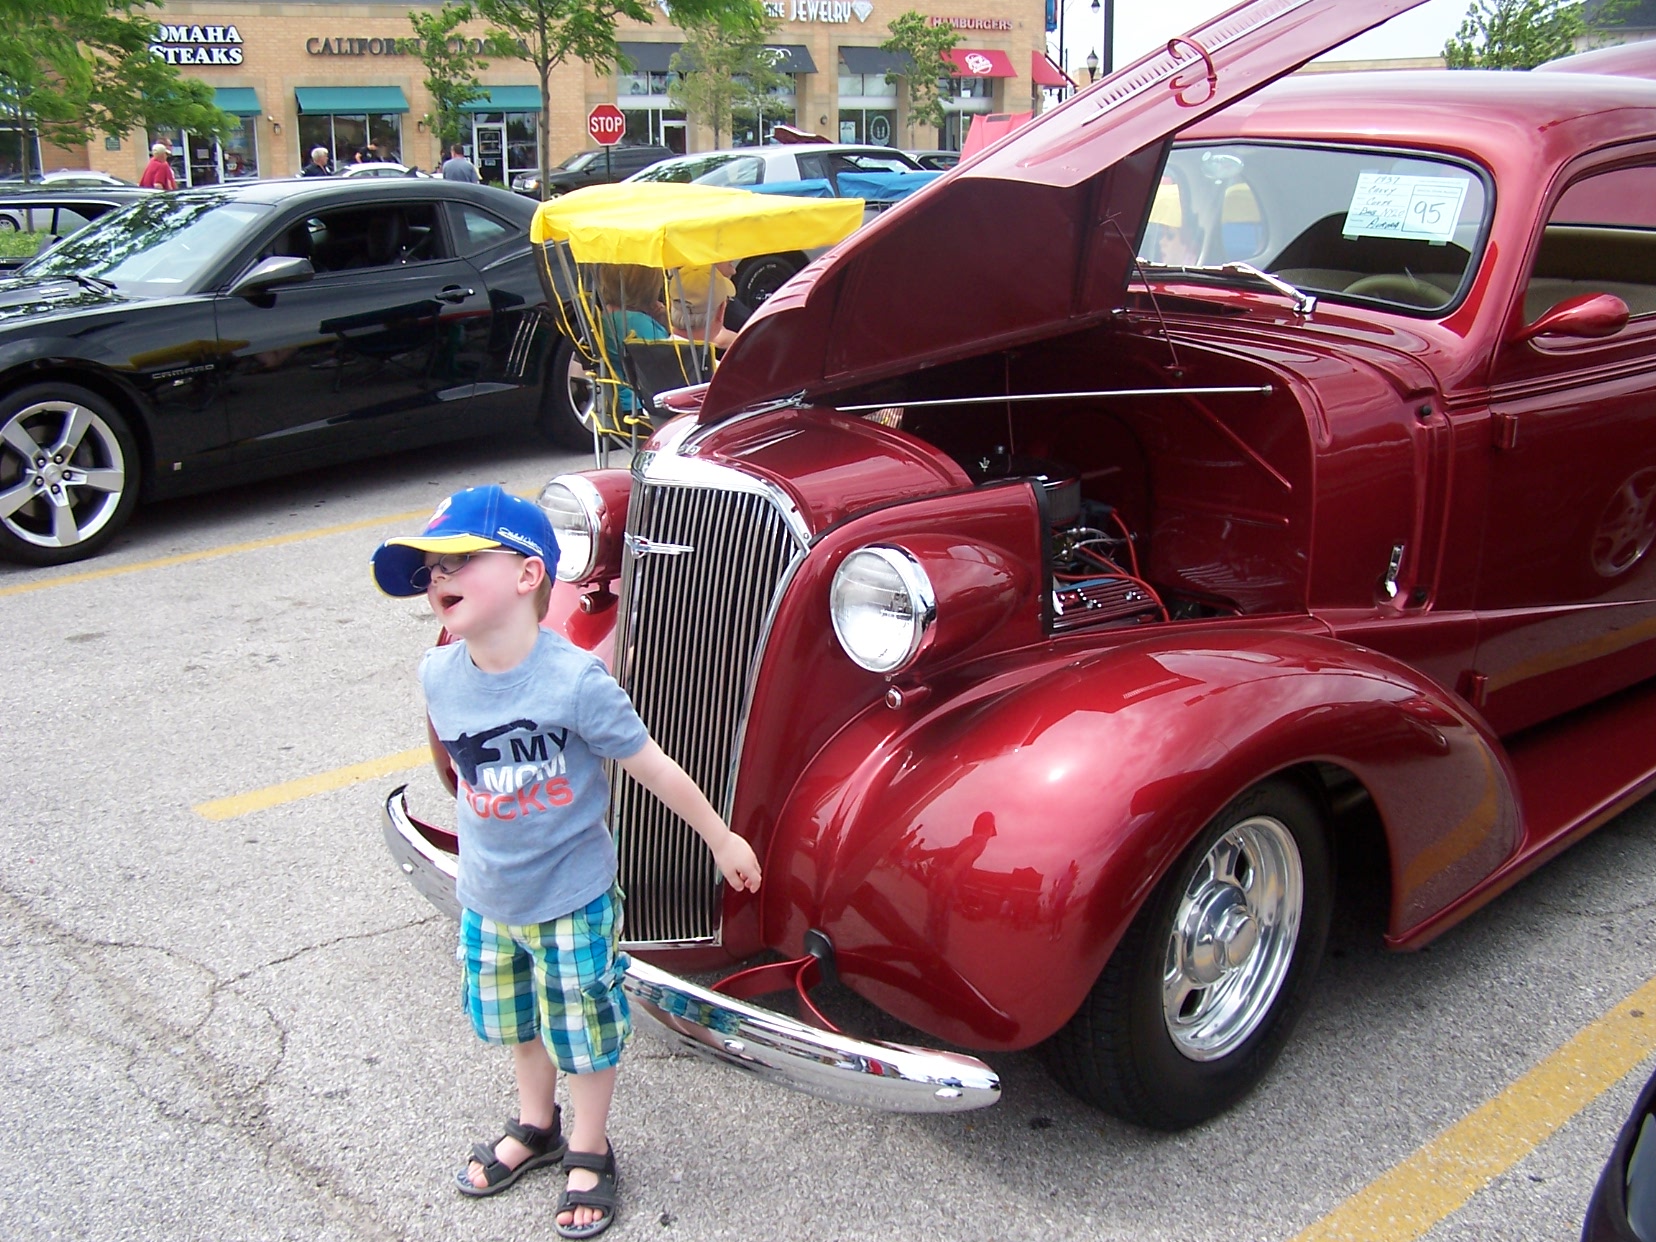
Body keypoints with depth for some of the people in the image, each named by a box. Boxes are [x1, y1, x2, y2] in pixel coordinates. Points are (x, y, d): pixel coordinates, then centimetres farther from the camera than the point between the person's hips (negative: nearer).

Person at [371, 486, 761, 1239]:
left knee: (584, 1030, 13)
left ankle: (589, 1153, 37)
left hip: (573, 899, -5)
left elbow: (653, 768, -17)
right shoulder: (438, 677, -10)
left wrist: (723, 839, -7)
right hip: (486, 899, 5)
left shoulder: (575, 680, -26)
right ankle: (535, 1128, 50)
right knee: (516, 1022, 25)